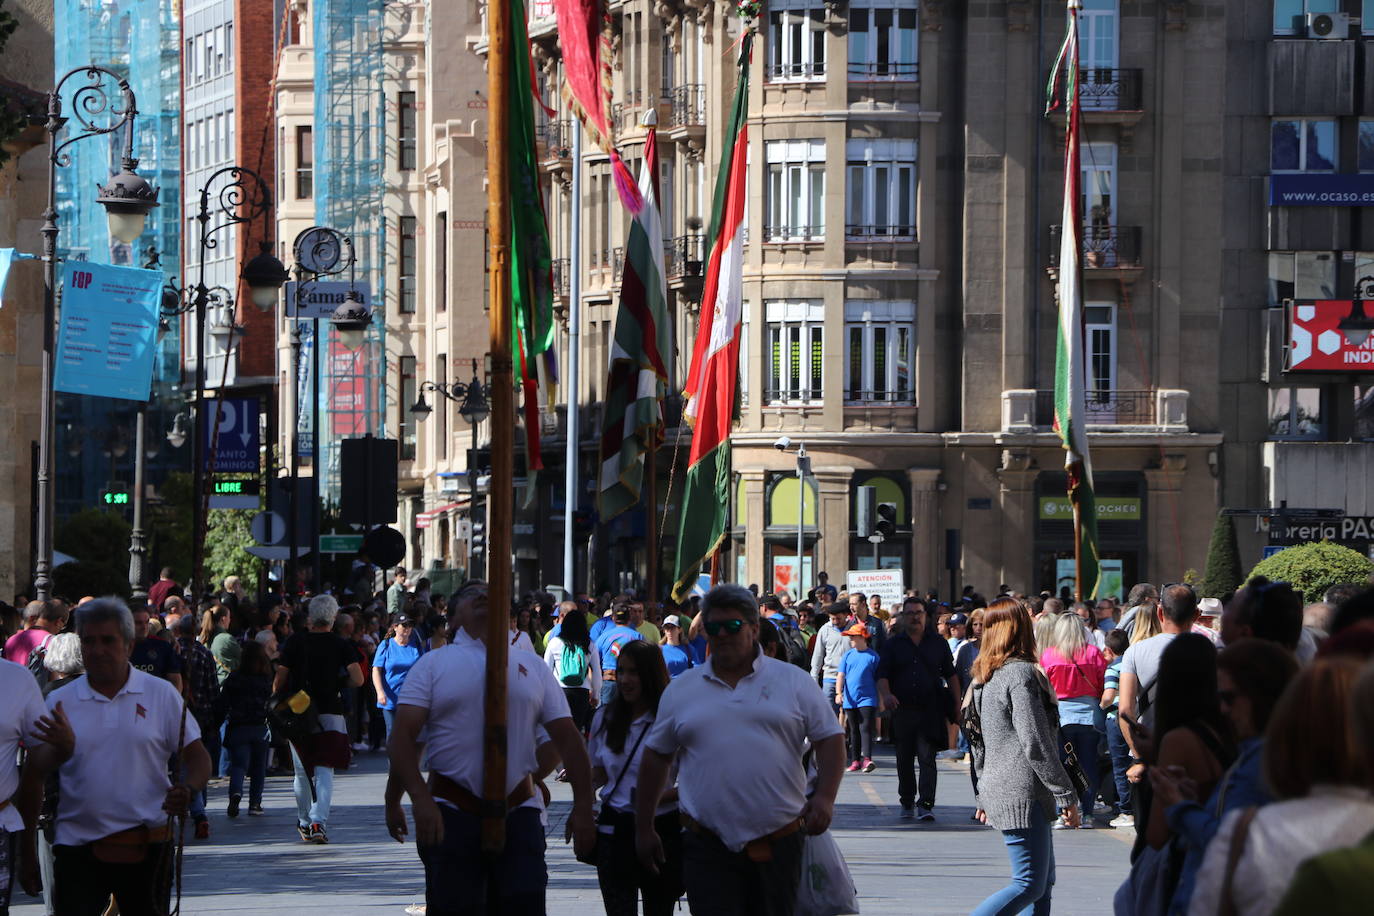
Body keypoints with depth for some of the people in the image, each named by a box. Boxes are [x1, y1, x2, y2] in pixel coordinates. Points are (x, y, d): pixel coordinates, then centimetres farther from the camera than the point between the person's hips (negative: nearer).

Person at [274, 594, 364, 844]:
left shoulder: (295, 643, 0)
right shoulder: (342, 646, -1)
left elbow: (279, 681, 1)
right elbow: (357, 679, -10)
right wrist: (337, 682, 10)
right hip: (330, 713, -1)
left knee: (302, 771, 14)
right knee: (324, 771, -3)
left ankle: (304, 823, 24)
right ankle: (318, 821, -18)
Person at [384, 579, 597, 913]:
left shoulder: (533, 669, 12)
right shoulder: (432, 664, 4)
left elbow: (567, 738, 10)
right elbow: (403, 735, -6)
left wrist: (583, 806, 0)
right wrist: (419, 799, -20)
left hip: (519, 811, 2)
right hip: (452, 814, -2)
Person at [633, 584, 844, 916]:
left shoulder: (794, 682, 6)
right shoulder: (681, 690, 10)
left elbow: (829, 740, 5)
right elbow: (656, 758, 15)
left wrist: (824, 797, -11)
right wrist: (644, 828, 13)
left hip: (779, 845, 0)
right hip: (709, 848, 0)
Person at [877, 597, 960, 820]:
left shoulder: (938, 644, 9)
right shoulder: (894, 645, 8)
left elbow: (951, 675, 14)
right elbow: (882, 675, 2)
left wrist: (957, 704, 8)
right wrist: (886, 694, -18)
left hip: (931, 710, -2)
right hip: (902, 710, 2)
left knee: (927, 757, -12)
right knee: (904, 760, 10)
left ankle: (926, 804, -15)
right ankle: (907, 802, 23)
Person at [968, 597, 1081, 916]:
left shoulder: (983, 676, 13)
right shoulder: (1021, 674, -13)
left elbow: (978, 742, 18)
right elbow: (1036, 743, -17)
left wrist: (982, 797, 25)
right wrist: (1067, 794, -12)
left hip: (996, 790, 10)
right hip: (1023, 793, -10)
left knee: (1044, 880, 14)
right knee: (1030, 885, -10)